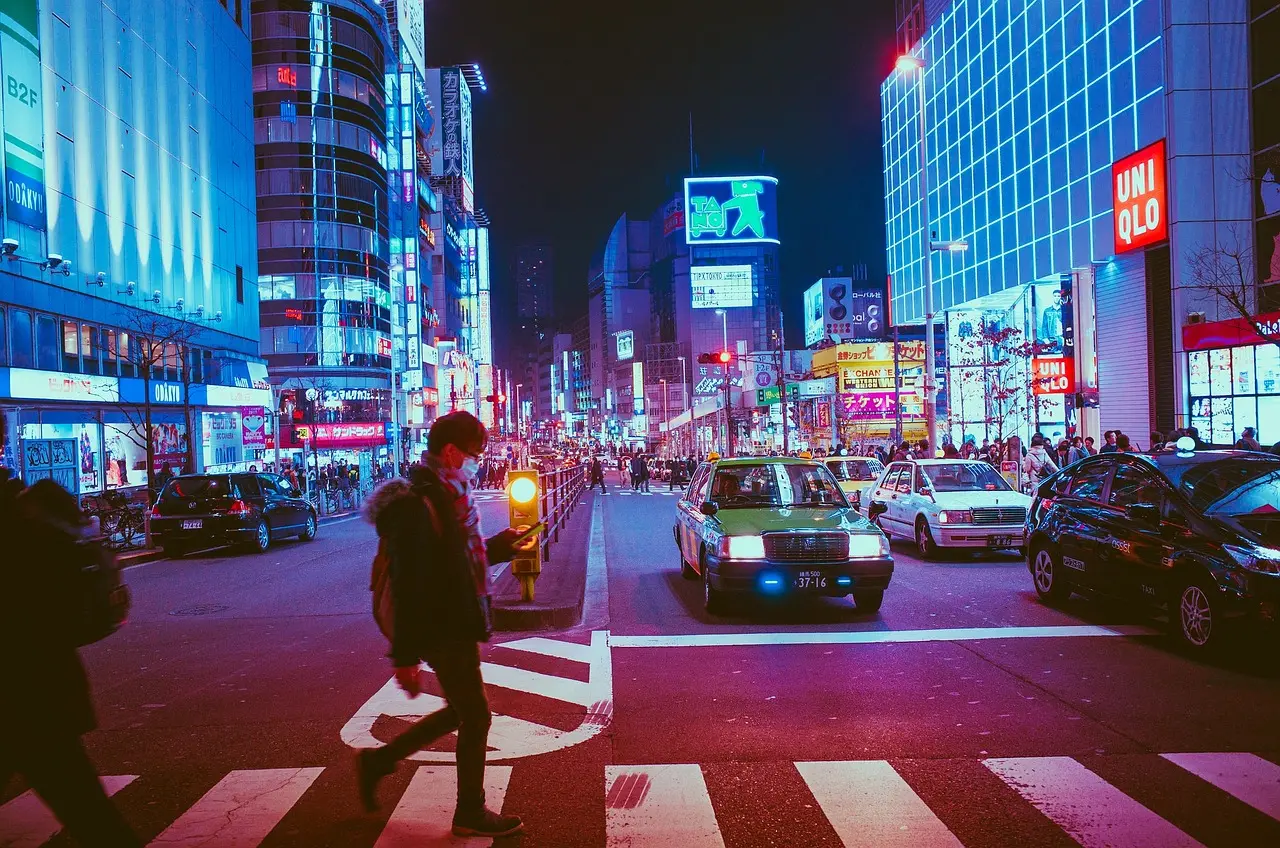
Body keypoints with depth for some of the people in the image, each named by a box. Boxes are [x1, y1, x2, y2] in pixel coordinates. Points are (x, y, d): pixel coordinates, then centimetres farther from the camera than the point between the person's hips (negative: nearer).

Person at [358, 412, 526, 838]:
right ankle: (471, 813, 21)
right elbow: (409, 586, -25)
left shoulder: (444, 497, 9)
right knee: (475, 716, 3)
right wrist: (405, 656, -24)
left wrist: (502, 542, 7)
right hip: (444, 631, -10)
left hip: (455, 626, 10)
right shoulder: (419, 506, -23)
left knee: (462, 711, 20)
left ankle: (378, 761, 31)